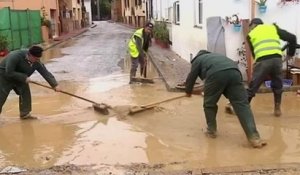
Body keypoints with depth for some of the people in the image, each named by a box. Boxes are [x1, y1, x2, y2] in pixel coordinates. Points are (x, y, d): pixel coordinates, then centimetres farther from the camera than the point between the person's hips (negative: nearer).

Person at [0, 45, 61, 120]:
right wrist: (24, 77, -36)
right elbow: (9, 72, -35)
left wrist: (55, 85, -29)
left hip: (20, 78, 6)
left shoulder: (36, 62, -16)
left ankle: (24, 114, 10)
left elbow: (46, 73, -18)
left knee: (25, 92, -2)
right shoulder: (15, 56, -35)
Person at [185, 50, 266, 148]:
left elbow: (190, 78, 33)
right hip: (234, 71, 4)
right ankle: (254, 137, -12)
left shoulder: (197, 59, 32)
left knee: (209, 104, 17)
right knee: (242, 104, -2)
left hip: (216, 74, -4)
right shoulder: (215, 56, 48)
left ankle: (211, 131, 25)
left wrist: (188, 91, 52)